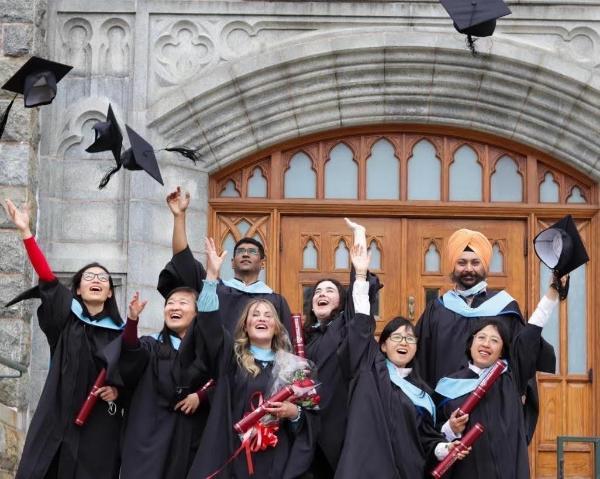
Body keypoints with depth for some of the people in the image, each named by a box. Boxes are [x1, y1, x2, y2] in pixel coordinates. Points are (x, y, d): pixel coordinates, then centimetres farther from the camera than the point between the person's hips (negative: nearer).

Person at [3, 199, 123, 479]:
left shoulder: (120, 330, 8)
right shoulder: (67, 315, 4)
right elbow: (46, 277, -6)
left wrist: (117, 388, -8)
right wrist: (25, 232, -15)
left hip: (100, 423, 1)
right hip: (60, 418, -1)